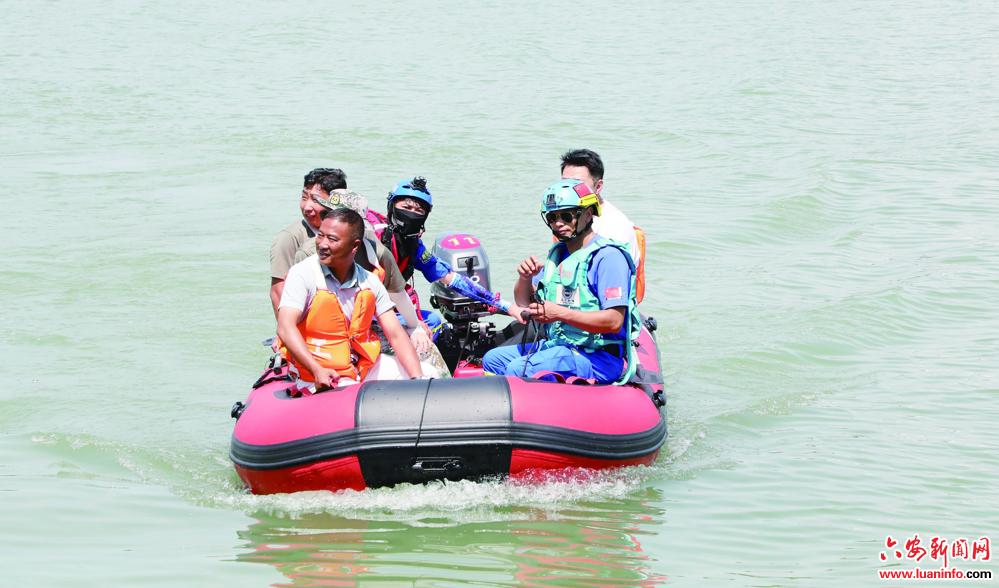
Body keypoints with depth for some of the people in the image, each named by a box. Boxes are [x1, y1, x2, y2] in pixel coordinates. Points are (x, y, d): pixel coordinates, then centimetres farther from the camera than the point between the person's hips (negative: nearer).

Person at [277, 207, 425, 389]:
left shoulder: (370, 282, 4)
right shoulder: (302, 273, -10)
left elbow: (395, 335, 2)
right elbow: (285, 328, -21)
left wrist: (418, 381, -12)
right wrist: (317, 370, -35)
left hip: (365, 366, 6)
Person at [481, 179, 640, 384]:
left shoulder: (608, 256, -13)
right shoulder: (558, 254, 15)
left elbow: (614, 321, -22)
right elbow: (525, 302, 20)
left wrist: (560, 313, -24)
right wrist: (525, 277, -3)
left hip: (598, 358, -10)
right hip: (558, 346, 10)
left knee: (518, 369, -25)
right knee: (493, 359, 8)